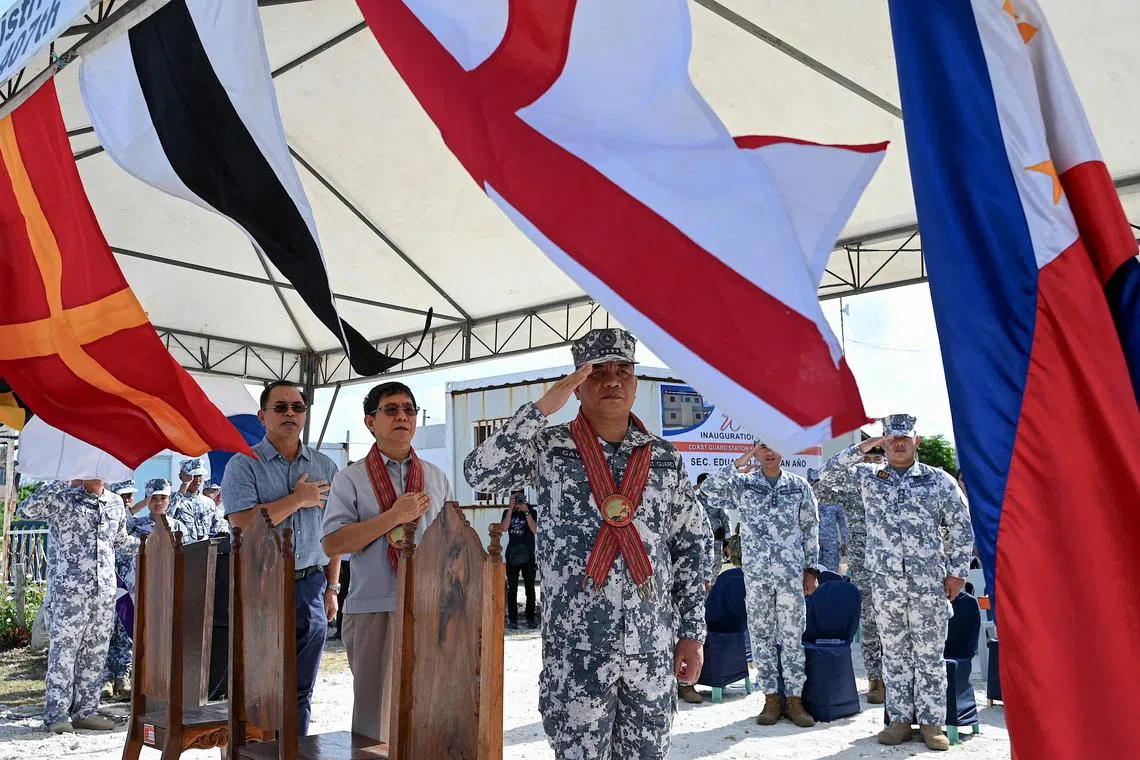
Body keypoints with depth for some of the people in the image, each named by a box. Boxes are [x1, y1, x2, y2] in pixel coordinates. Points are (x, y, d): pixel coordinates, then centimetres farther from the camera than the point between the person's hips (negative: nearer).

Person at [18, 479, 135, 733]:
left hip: (105, 590, 5)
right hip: (70, 590, -5)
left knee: (96, 653, 9)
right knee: (64, 650, -3)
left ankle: (85, 711, 18)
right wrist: (51, 489, -21)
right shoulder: (63, 498, 0)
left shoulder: (116, 503, 13)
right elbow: (25, 511, -14)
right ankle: (56, 715, 6)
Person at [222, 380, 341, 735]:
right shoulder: (244, 465, -2)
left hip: (311, 588, 4)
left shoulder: (324, 466, 10)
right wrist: (298, 499, -11)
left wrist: (331, 587, 9)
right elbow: (243, 524, -17)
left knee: (301, 691, 12)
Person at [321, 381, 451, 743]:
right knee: (375, 713, 4)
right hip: (374, 609, -3)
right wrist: (395, 516, -13)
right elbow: (332, 543, -8)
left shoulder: (437, 478, 13)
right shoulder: (351, 479, 2)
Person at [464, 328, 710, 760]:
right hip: (576, 648, -2)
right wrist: (543, 407, -19)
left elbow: (693, 544, 10)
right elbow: (479, 475, -16)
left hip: (654, 648, 3)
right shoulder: (549, 449, 0)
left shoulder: (664, 457, 7)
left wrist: (692, 633, 6)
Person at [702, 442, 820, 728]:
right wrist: (738, 465, -20)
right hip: (756, 573, 0)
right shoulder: (743, 483, 3)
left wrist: (811, 569, 4)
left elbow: (811, 530, 9)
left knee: (793, 636, 4)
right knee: (761, 635, 6)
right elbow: (709, 489, -13)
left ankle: (795, 699, 13)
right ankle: (771, 698, 16)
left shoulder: (799, 486, 5)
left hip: (792, 573, 0)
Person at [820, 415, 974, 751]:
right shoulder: (868, 477, 7)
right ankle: (899, 719, 18)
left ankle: (931, 722, 15)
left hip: (929, 583, -1)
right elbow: (829, 471, -1)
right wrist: (865, 446, -8)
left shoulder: (939, 480, 4)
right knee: (894, 652, 9)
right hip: (885, 582, 2)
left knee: (930, 654, 4)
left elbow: (961, 527, 5)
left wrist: (957, 572, 0)